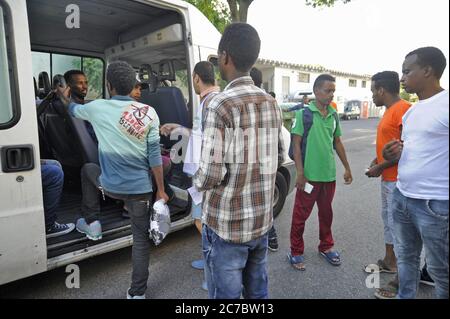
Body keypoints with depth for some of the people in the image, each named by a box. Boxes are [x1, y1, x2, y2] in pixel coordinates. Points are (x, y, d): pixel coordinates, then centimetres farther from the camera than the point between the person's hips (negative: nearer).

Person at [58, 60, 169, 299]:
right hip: (140, 188, 0)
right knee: (141, 238, 12)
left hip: (110, 186, 0)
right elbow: (154, 156, -6)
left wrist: (65, 99, 45)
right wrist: (161, 190, 2)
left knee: (88, 169, 33)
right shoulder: (149, 113, -5)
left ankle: (91, 223, 37)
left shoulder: (97, 108, -4)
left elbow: (75, 110, 21)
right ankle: (137, 293, 21)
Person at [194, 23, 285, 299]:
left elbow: (211, 174, -21)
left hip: (227, 225, -6)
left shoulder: (222, 104, -18)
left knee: (226, 295, 11)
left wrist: (198, 180, 0)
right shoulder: (271, 103, 4)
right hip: (262, 220, 7)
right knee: (258, 292, 22)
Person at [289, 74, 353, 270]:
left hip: (329, 174, 6)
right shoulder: (304, 113, -8)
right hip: (309, 174, -5)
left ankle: (326, 247, 36)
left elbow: (338, 142, 16)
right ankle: (296, 252, 20)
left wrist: (347, 167, 16)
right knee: (301, 214, 5)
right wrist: (300, 172, -15)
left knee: (326, 212, 18)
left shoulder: (334, 115, 8)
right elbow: (296, 144, -10)